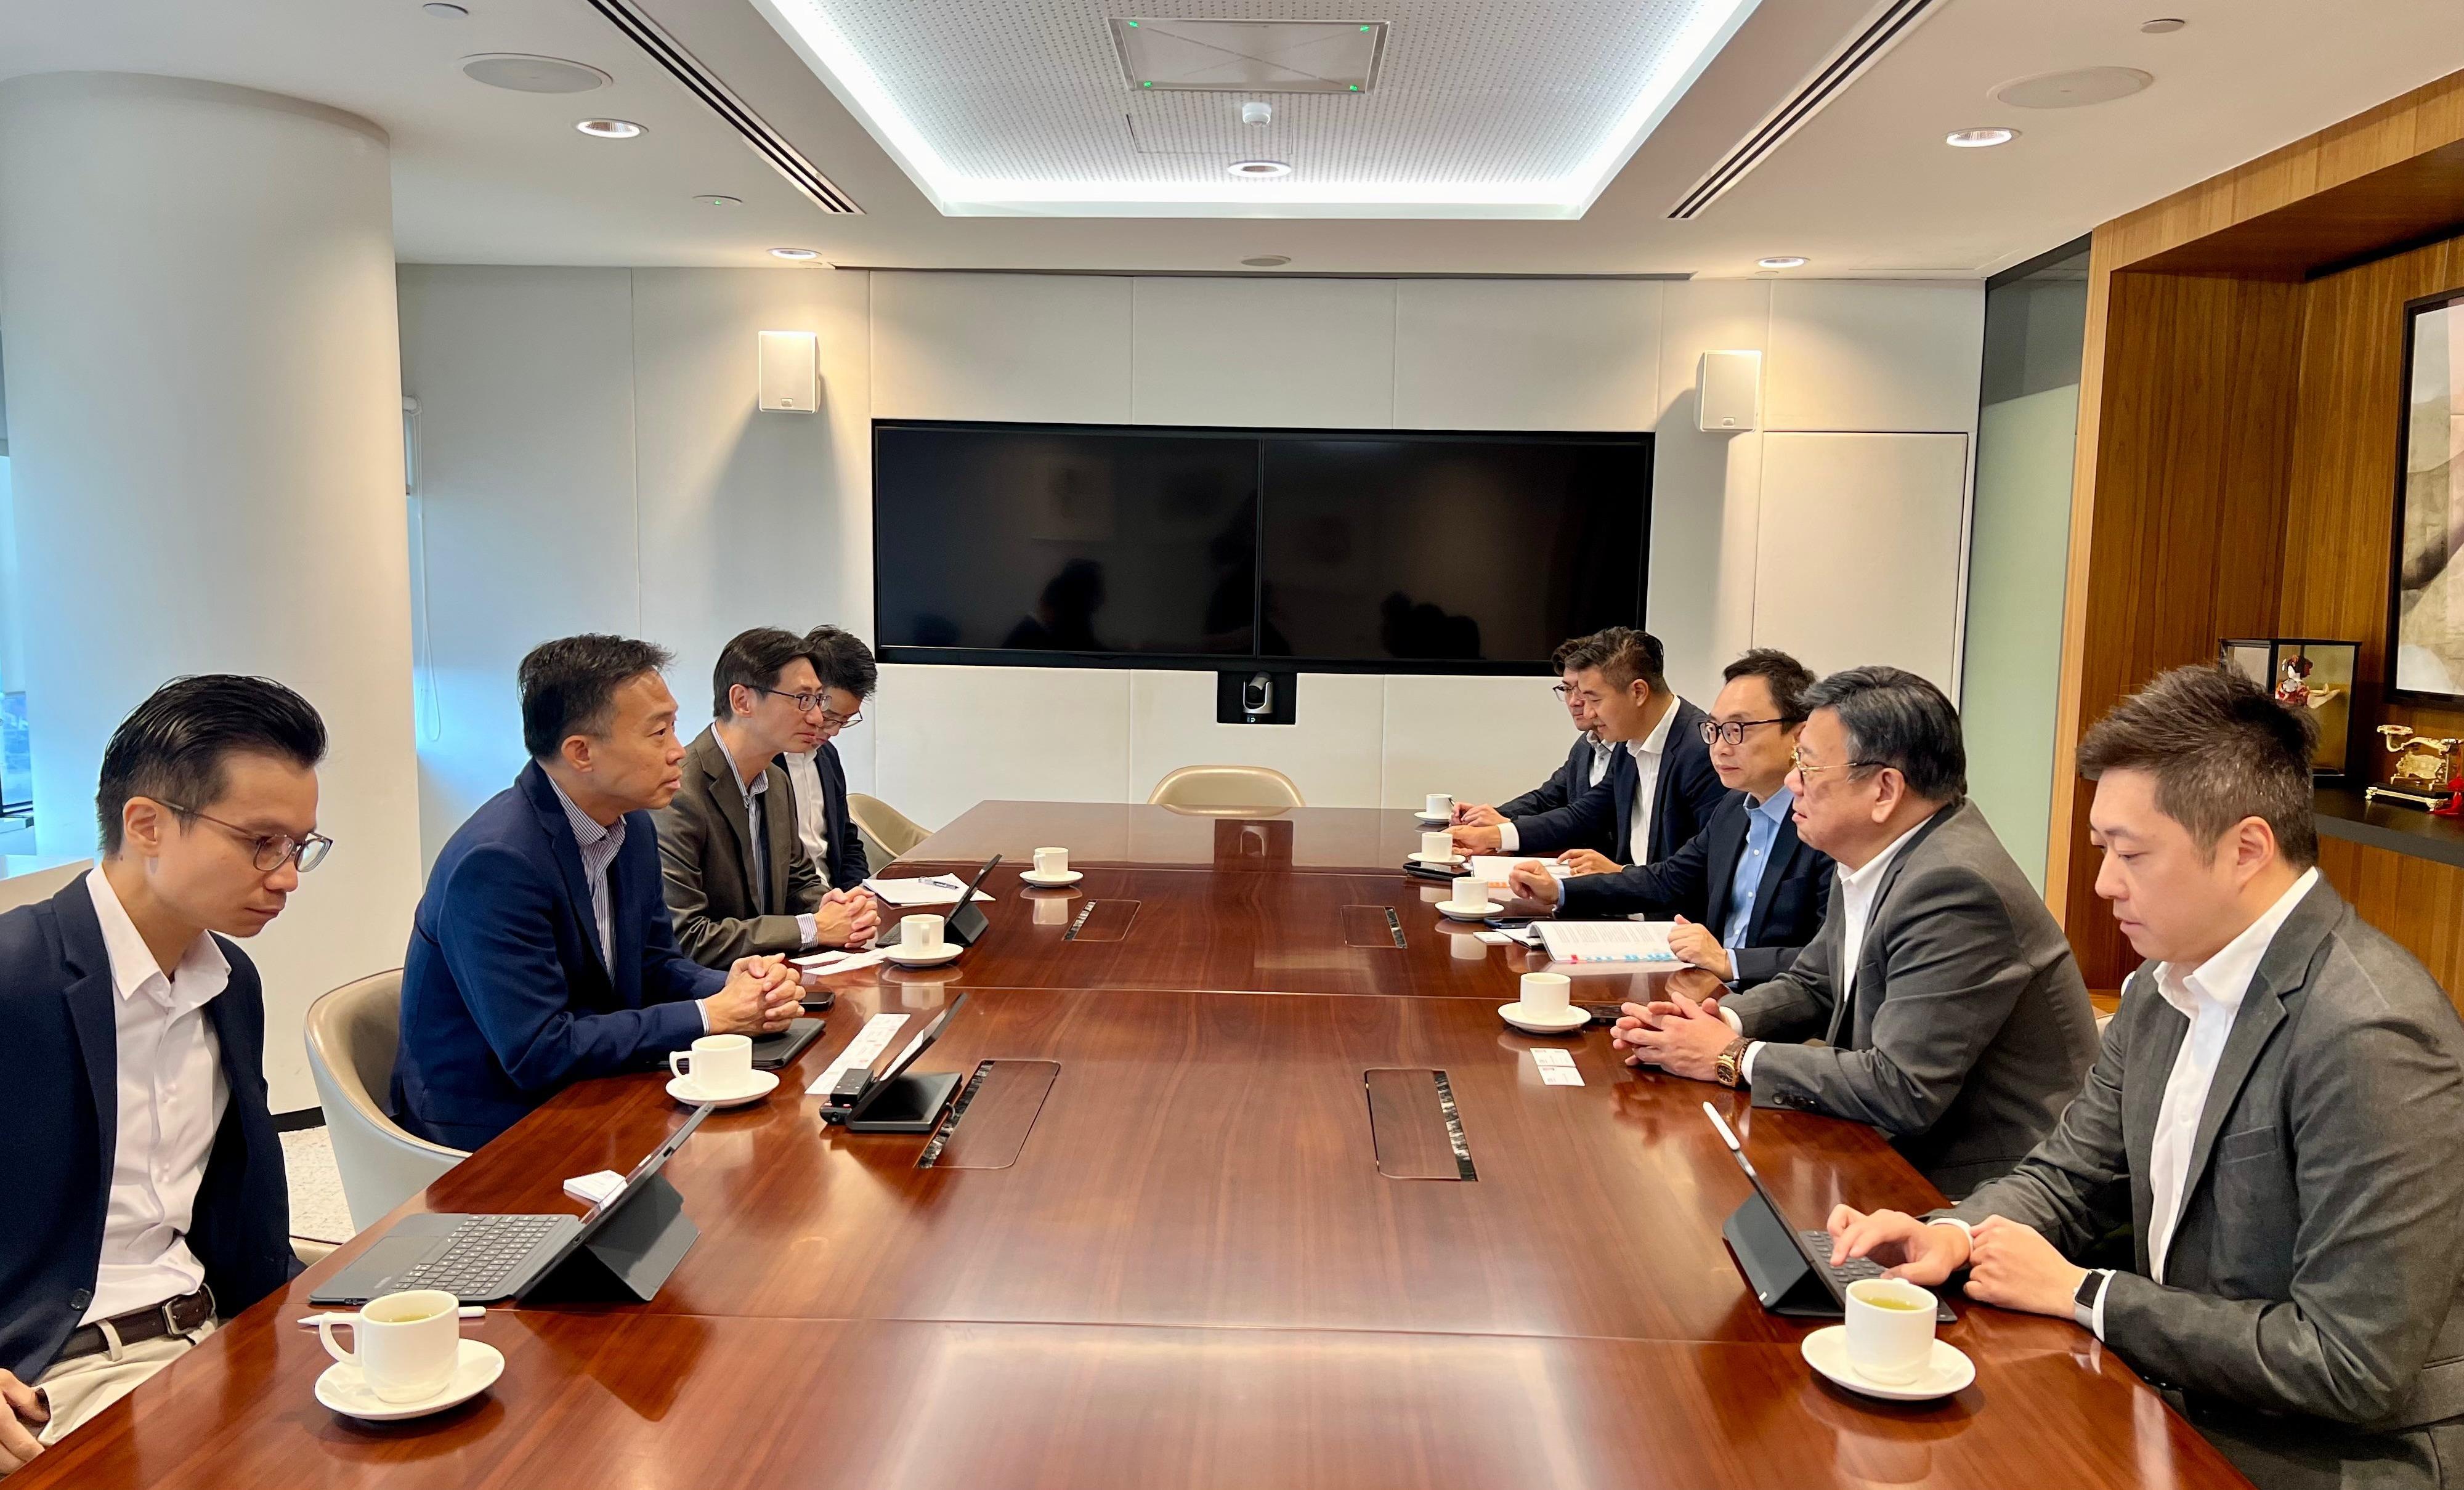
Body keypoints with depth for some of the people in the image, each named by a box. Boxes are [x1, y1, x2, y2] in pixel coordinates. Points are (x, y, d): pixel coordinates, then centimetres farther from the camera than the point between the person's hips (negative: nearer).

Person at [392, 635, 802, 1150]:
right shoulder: (496, 862, -25)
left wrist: (730, 990, -11)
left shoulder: (632, 827, 1)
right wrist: (709, 1016, -21)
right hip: (492, 1126, -7)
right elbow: (538, 1053, -26)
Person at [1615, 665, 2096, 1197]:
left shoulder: (1956, 888, -25)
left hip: (1982, 1189, -8)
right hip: (1908, 1152, 8)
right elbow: (1812, 987, 16)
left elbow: (1902, 1090, -28)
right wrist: (1719, 1021, -5)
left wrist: (1733, 1058, -17)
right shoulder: (1868, 862, 3)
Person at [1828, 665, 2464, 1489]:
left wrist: (2080, 1293, -16)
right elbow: (2068, 1176, 11)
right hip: (2183, 1418, 7)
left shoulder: (2369, 1036, -24)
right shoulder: (2162, 988, 2)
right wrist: (1954, 1234, -11)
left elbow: (2352, 1366, -24)